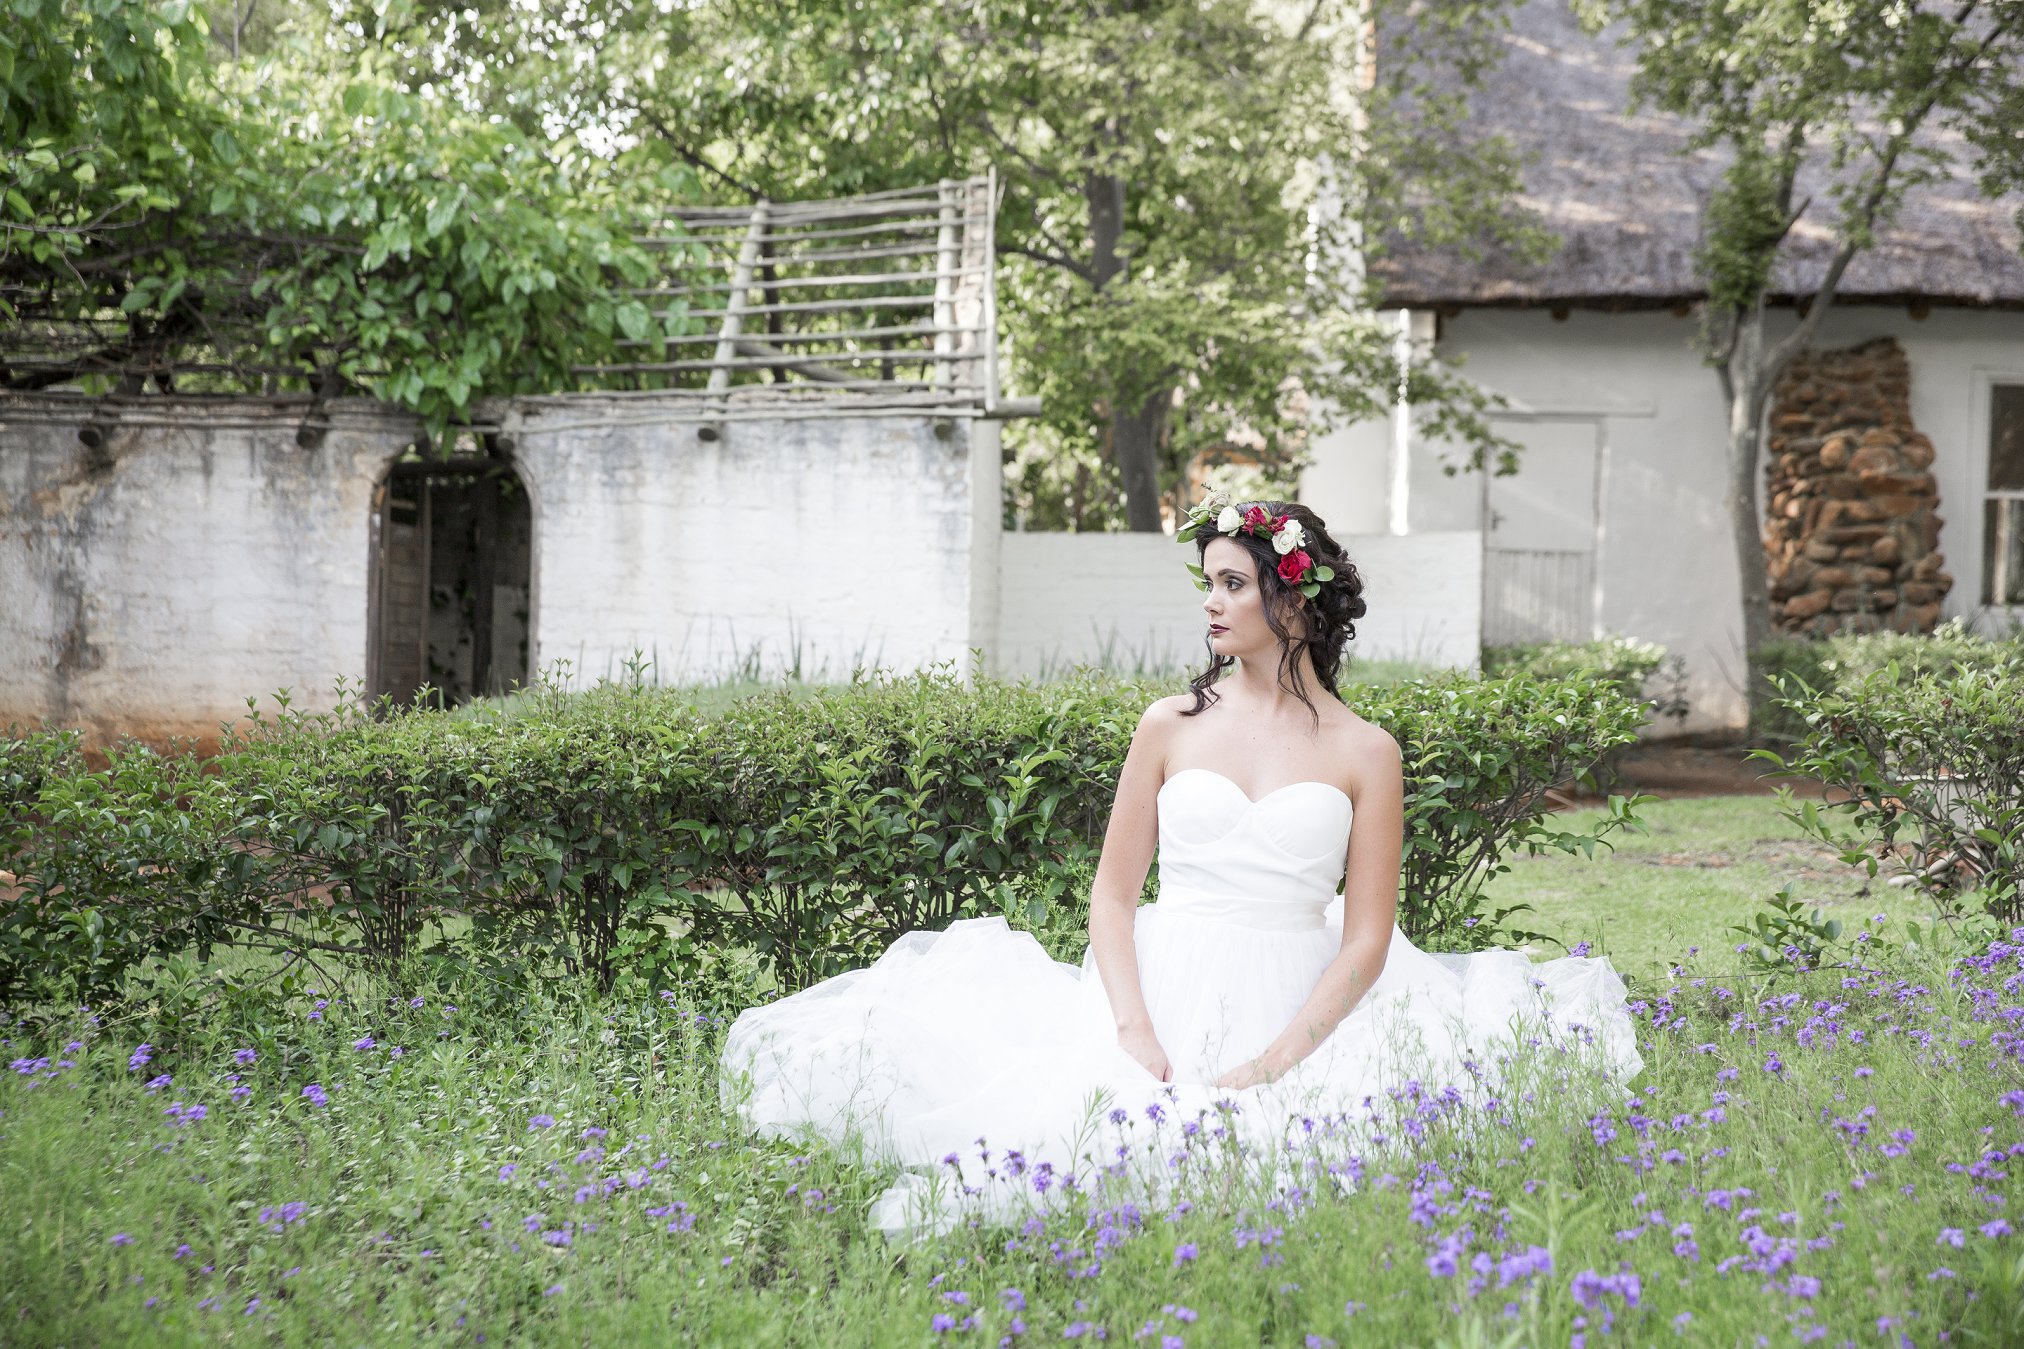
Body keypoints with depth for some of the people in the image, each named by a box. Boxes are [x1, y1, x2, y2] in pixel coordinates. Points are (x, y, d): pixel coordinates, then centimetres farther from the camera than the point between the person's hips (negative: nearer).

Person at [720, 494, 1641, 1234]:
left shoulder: (1364, 754, 4)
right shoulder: (1171, 727, 9)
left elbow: (1367, 936, 0)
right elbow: (1113, 892, 7)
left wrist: (1277, 1060, -14)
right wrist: (1135, 1032, -10)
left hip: (1292, 1016, 0)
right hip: (1160, 1001, 0)